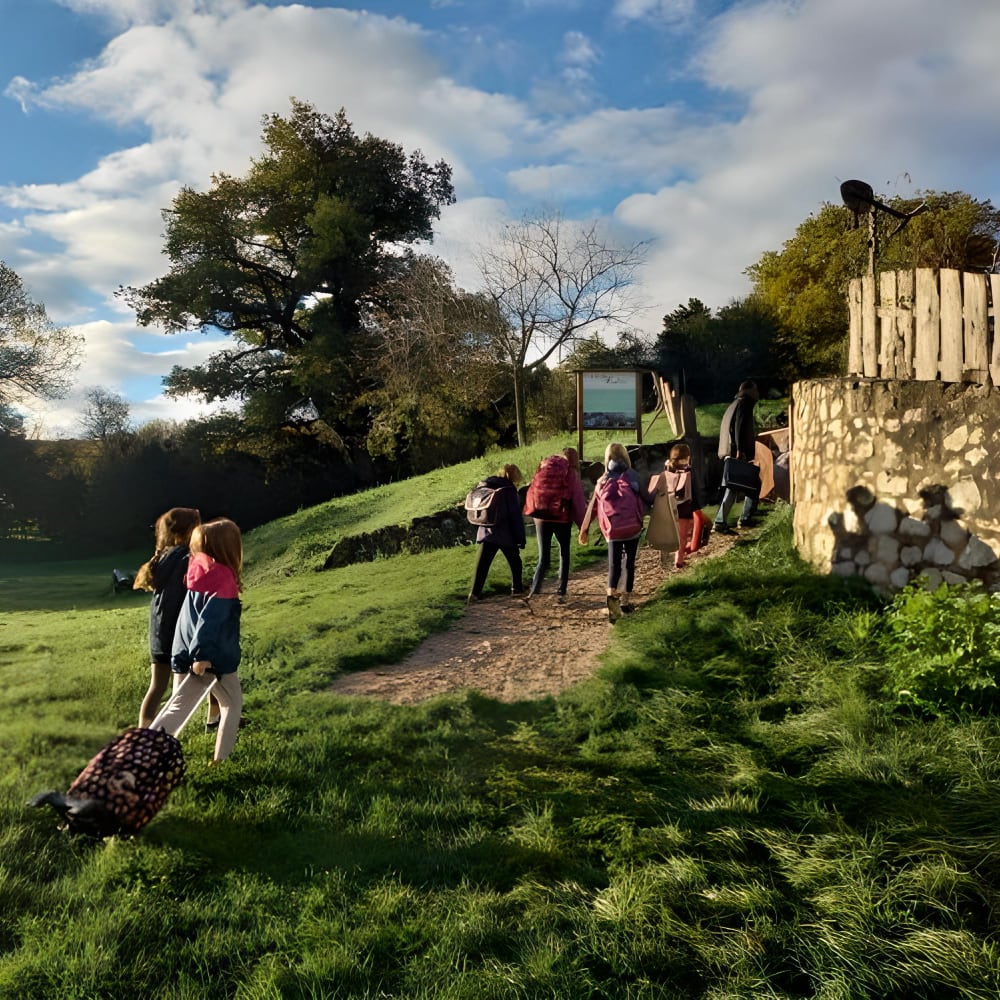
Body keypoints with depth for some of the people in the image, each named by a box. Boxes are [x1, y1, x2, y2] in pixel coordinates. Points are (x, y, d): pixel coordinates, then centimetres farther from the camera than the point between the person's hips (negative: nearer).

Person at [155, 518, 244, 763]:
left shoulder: (198, 572, 5)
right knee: (232, 703, 14)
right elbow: (210, 620, -24)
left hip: (186, 656, 6)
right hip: (215, 658, -6)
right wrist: (203, 655, -26)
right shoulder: (223, 579, -17)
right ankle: (221, 758, 17)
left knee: (177, 708, 11)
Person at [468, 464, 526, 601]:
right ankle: (517, 588, 25)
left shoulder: (484, 486, 8)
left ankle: (475, 593, -3)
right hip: (505, 534, -5)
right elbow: (516, 516, -12)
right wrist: (520, 538, -7)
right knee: (515, 562, 16)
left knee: (482, 564, 3)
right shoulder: (509, 490, -12)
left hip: (485, 533, 5)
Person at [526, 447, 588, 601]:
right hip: (562, 519, -2)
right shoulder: (571, 473, -5)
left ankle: (534, 590, -7)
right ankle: (561, 592, 10)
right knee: (564, 554, 14)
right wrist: (583, 524, 0)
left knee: (543, 556, 7)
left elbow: (532, 492, 6)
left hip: (541, 518, 3)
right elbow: (578, 500, -5)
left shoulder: (543, 468, 6)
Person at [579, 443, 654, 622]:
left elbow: (592, 508, 6)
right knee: (630, 564, 12)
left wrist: (584, 530, 13)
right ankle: (626, 600, 15)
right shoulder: (631, 477, -4)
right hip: (632, 528, -1)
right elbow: (645, 497, -2)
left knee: (614, 565, 4)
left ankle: (612, 594, -22)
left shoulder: (602, 482, 5)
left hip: (613, 531, 1)